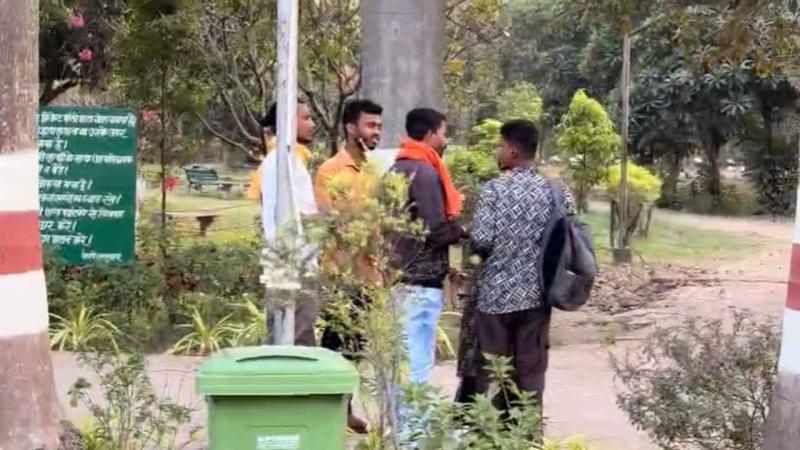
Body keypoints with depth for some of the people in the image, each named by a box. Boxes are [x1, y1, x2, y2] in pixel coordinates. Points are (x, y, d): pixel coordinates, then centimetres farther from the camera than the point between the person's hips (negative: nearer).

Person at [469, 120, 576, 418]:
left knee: (492, 371, 6)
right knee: (532, 371, 8)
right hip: (536, 294, 3)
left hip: (496, 293, -3)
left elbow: (481, 241, -15)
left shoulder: (495, 189, -10)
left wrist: (468, 236, 7)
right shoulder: (553, 190, 2)